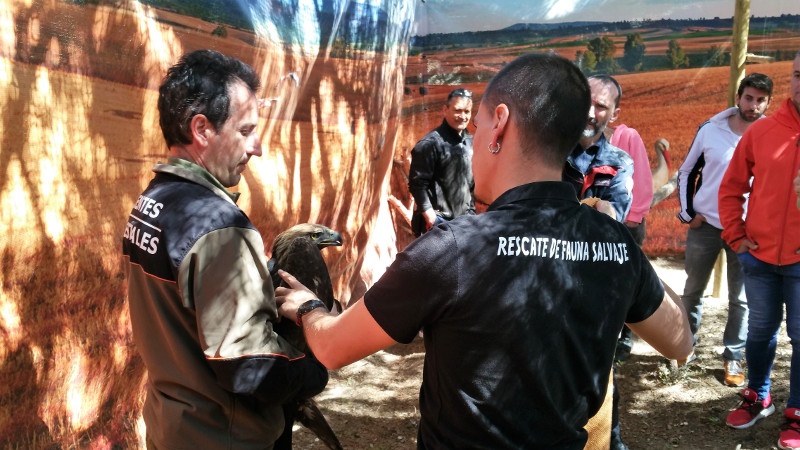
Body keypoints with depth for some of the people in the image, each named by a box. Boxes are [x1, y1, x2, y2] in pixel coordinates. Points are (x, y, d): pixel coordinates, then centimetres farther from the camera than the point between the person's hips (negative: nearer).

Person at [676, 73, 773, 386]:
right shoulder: (710, 130, -3)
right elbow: (687, 172, 7)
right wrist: (688, 213, 1)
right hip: (704, 226, 1)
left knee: (740, 299, 4)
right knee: (692, 291, 12)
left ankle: (733, 358, 18)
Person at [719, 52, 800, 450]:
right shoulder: (762, 131, 0)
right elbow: (732, 186, 7)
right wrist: (735, 235, 1)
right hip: (760, 256, 2)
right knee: (761, 328, 16)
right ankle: (757, 397, 34)